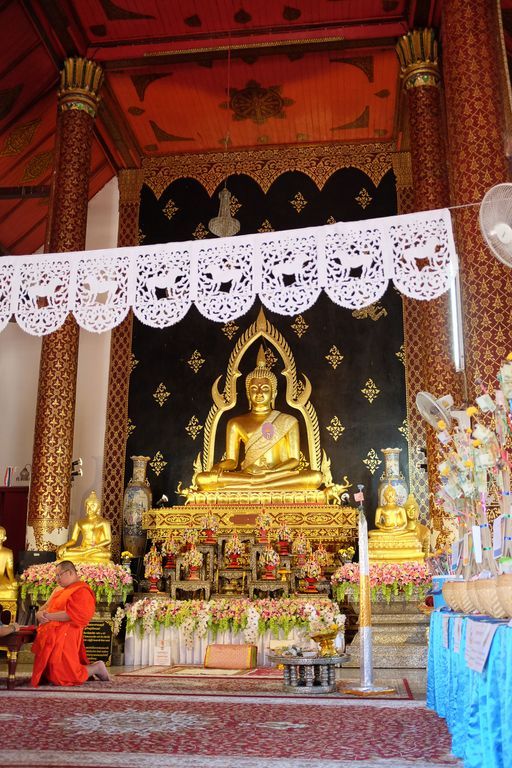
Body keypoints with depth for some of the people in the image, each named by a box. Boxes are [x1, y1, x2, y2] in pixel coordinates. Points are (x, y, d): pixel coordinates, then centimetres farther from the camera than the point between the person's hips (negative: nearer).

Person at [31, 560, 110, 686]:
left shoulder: (81, 591, -12)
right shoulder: (59, 589, 16)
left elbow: (72, 614, -22)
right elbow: (46, 606, 17)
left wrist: (49, 616, -19)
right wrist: (40, 613, -6)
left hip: (65, 637, -10)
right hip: (51, 636, 10)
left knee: (64, 675, -9)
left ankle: (96, 668, 9)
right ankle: (89, 669, 23)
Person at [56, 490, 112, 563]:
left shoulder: (103, 522, 8)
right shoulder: (80, 522, 19)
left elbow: (108, 540, 0)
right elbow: (73, 540, 14)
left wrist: (95, 546, -17)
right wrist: (64, 546, -7)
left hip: (98, 550, -4)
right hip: (82, 549, 4)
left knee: (104, 555, -40)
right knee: (65, 554, -25)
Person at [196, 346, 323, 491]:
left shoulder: (288, 421, 12)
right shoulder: (236, 423, 14)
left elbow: (294, 460, 4)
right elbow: (232, 460, 9)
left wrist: (270, 472, -15)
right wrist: (220, 466, -17)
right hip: (244, 475, 0)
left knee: (316, 477, -34)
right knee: (202, 479, -24)